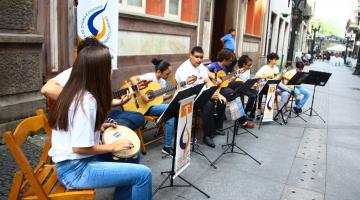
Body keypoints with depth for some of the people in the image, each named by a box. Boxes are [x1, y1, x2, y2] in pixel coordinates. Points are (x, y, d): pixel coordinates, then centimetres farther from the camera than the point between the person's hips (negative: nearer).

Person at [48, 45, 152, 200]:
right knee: (143, 174, -14)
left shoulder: (73, 91, 4)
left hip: (74, 160, 10)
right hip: (75, 170, -10)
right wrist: (112, 146, -12)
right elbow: (80, 147, -24)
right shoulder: (86, 101, -24)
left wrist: (98, 127, 8)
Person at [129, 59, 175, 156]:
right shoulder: (150, 76, -17)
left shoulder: (162, 81, 8)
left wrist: (172, 95, -4)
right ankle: (167, 146, -18)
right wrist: (142, 94, -34)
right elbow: (132, 79, -31)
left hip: (156, 104, 8)